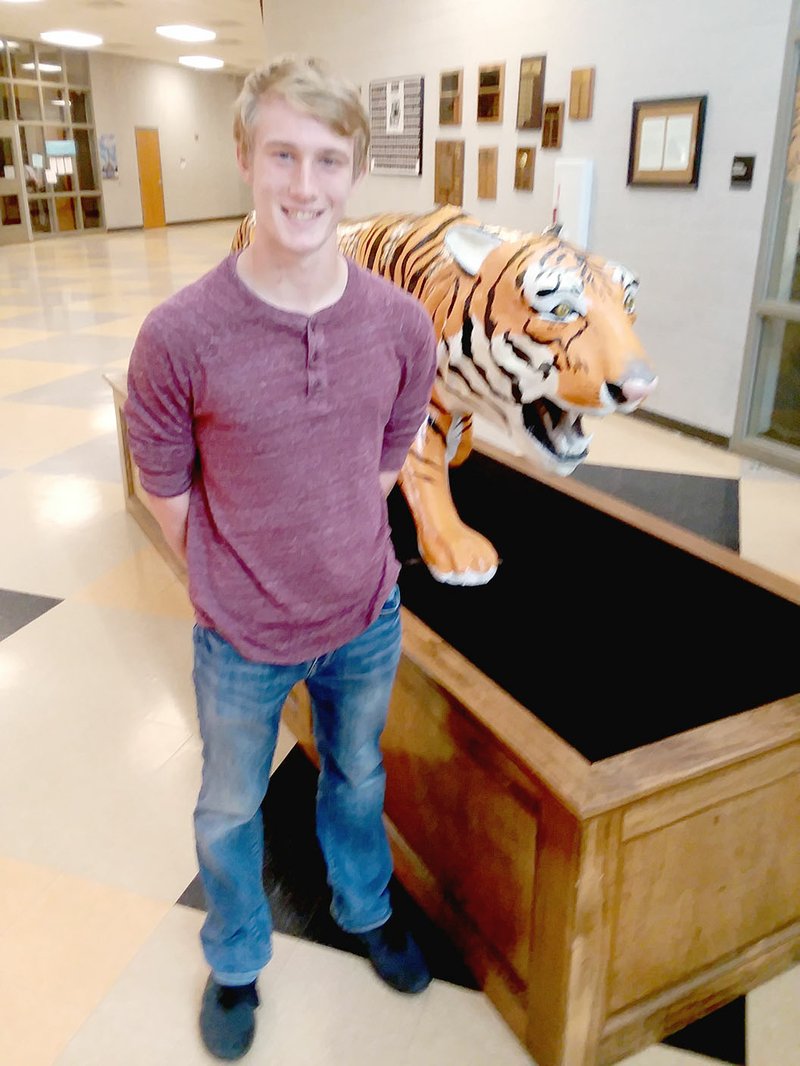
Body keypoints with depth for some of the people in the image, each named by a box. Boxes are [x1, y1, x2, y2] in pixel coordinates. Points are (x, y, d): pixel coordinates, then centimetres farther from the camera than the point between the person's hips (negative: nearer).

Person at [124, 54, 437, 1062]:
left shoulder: (402, 325, -13)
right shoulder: (179, 335, -23)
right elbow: (170, 498, -9)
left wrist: (338, 558, 5)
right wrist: (237, 583, 1)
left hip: (367, 618, 3)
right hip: (243, 639, -2)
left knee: (358, 775, 28)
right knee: (230, 808, 21)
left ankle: (365, 908, 59)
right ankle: (235, 961, 52)